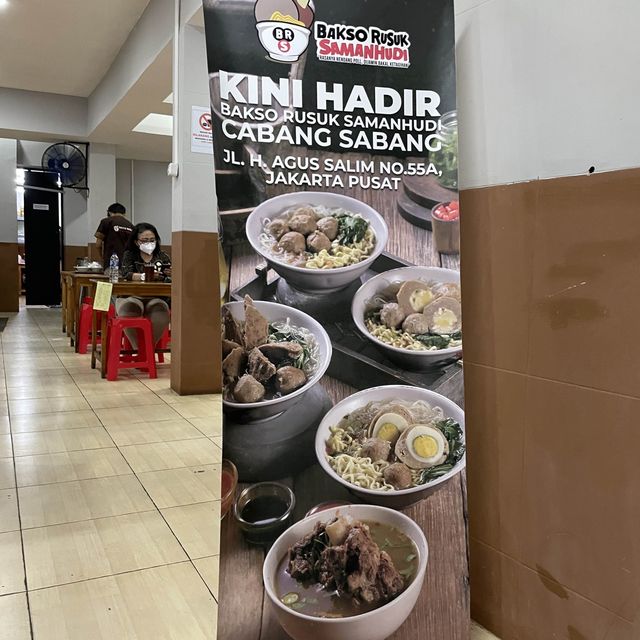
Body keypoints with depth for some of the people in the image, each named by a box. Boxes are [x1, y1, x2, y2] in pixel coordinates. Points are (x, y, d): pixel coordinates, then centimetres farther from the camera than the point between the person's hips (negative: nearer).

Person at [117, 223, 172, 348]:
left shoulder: (162, 256, 11)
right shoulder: (129, 255, 9)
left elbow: (168, 280, 4)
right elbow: (125, 274, -8)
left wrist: (171, 275, -23)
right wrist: (144, 276, -28)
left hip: (155, 298, 1)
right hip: (131, 296, 0)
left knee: (161, 310, -33)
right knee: (129, 307, -34)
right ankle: (137, 348, -23)